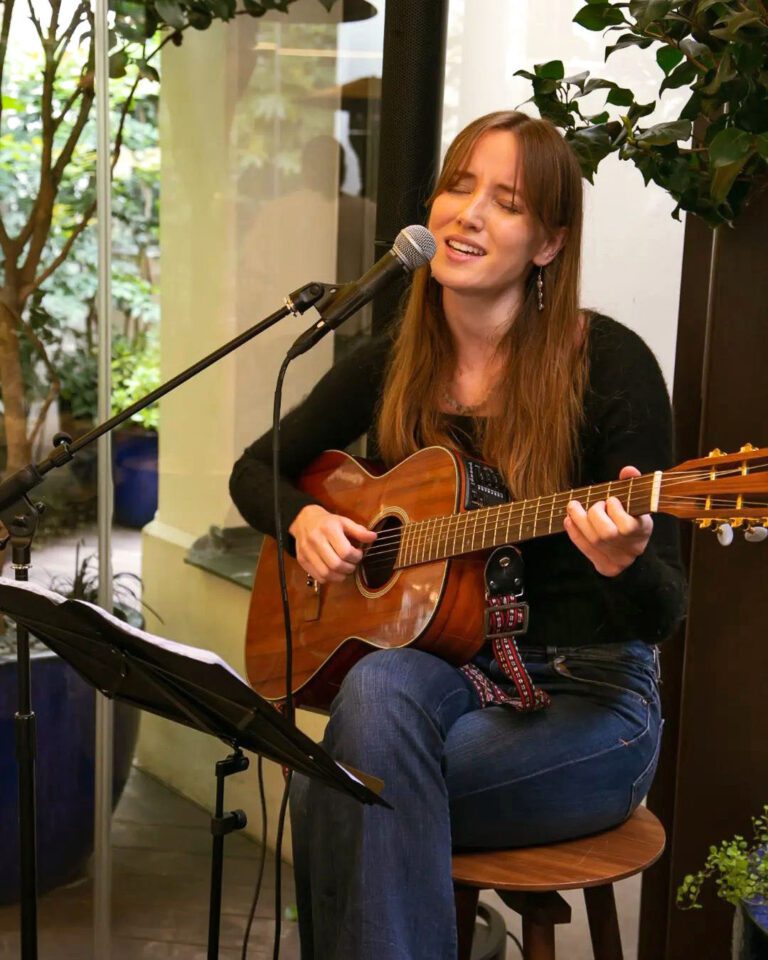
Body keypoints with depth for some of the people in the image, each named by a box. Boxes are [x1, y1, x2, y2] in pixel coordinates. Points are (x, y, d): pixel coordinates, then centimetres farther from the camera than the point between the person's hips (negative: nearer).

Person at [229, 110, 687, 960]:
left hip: (585, 696, -4)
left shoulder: (609, 363, -12)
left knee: (334, 786, -29)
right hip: (444, 667, 4)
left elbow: (664, 614, -11)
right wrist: (303, 519, -4)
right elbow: (257, 468, 18)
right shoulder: (394, 363, 3)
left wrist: (623, 565, -34)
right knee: (377, 687, -33)